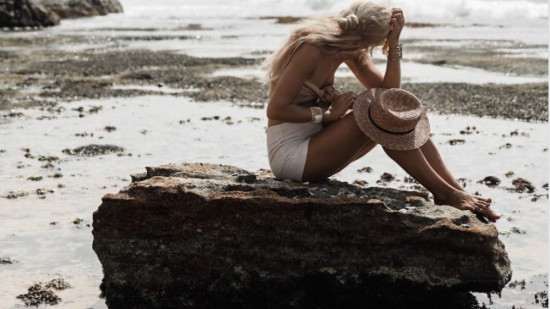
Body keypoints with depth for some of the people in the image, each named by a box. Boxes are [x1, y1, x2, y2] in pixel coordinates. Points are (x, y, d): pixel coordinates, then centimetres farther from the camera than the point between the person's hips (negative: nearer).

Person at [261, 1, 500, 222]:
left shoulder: (351, 49, 5)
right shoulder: (312, 48, -21)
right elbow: (276, 109, -24)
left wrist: (394, 43, -10)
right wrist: (328, 114, -19)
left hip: (312, 146, 9)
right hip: (289, 155, -9)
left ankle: (457, 191, -8)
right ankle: (443, 193, -16)